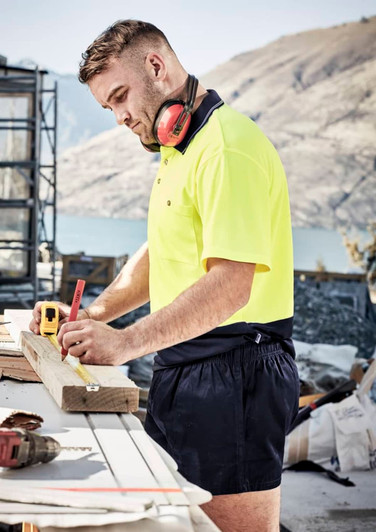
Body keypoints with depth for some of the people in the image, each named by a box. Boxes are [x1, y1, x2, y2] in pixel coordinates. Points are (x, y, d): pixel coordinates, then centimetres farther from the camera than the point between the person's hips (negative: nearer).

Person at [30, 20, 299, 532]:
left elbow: (230, 284, -26)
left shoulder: (227, 147, -17)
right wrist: (92, 316, 10)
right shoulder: (179, 149, 18)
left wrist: (127, 342, -25)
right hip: (182, 370, 10)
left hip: (233, 376, -10)